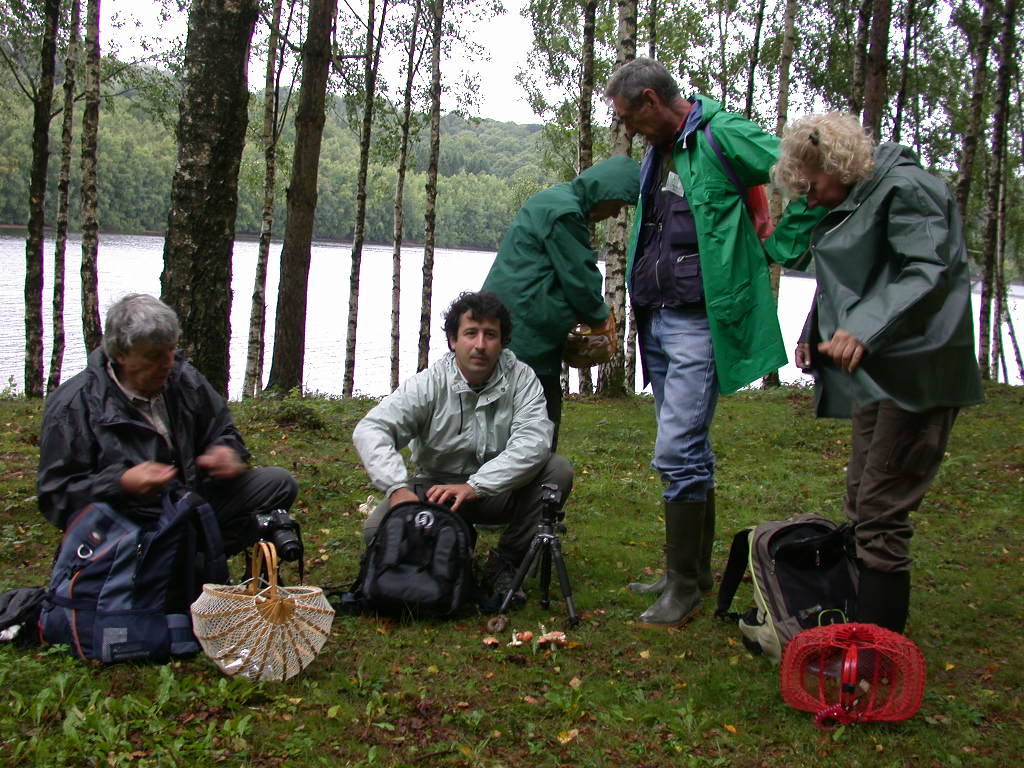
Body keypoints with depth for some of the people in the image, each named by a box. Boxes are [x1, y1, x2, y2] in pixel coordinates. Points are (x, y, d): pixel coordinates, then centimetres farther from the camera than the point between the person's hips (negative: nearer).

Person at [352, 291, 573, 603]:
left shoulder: (520, 378, -10)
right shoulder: (429, 384, -13)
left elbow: (533, 442, -26)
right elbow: (371, 429, -23)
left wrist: (474, 486, -38)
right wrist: (399, 488, -41)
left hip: (498, 492, 1)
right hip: (435, 489, -1)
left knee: (558, 469, -25)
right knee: (379, 528, -25)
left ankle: (504, 563, -8)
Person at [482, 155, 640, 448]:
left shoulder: (556, 200, 17)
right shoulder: (563, 212, -16)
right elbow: (579, 277, -13)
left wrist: (596, 314, 11)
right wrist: (599, 318, 3)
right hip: (525, 327, -11)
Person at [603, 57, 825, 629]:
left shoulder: (721, 136, -11)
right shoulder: (658, 153, 16)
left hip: (699, 322, -9)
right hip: (657, 319, 9)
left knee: (678, 452, -11)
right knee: (690, 450, 16)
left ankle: (684, 587, 1)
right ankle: (696, 569, 27)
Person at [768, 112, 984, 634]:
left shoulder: (904, 187, -12)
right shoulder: (849, 203, 18)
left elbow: (929, 272, -24)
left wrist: (865, 330, -35)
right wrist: (817, 334, 18)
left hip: (913, 375, -10)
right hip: (874, 376, 10)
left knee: (881, 513, -10)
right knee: (863, 507, 13)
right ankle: (864, 621, 22)